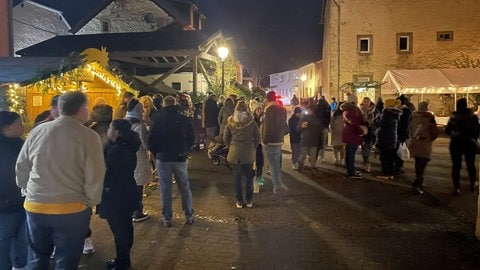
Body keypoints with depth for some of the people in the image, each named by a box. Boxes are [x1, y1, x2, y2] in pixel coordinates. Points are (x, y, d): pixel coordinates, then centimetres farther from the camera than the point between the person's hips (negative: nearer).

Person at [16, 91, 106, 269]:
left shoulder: (37, 131, 1)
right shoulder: (89, 136, -12)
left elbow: (21, 167, 9)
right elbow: (95, 176, -13)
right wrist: (90, 202, 3)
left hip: (35, 206, 4)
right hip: (72, 210, -4)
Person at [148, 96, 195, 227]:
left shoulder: (158, 119, -6)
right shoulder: (184, 119, -1)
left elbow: (151, 140, -7)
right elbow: (192, 138, 4)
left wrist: (156, 153, 9)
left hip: (163, 158, -1)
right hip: (181, 158, 2)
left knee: (165, 188, 7)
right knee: (184, 186, 12)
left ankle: (167, 218, 12)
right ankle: (189, 215, 18)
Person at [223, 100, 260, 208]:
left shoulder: (230, 121, -2)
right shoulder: (251, 121, -6)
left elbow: (225, 137, 4)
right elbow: (257, 137, -1)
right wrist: (254, 147, 14)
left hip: (234, 152, 1)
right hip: (248, 152, -1)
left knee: (237, 177, 10)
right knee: (249, 177, 13)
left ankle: (239, 201, 15)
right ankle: (249, 200, 18)